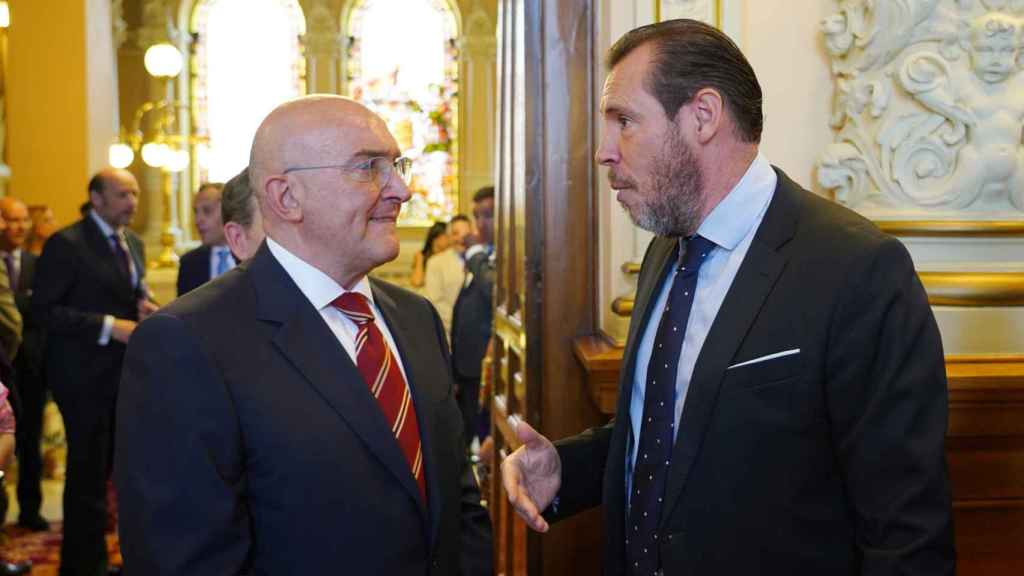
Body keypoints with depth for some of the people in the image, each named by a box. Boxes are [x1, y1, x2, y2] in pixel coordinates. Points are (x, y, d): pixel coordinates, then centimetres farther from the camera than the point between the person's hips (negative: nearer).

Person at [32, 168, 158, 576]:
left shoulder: (133, 243, 11)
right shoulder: (66, 244, -13)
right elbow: (44, 311, -17)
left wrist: (143, 306, -1)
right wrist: (109, 326, -22)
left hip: (124, 373, 8)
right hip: (85, 376, -7)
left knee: (110, 468, 16)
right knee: (88, 475, 0)